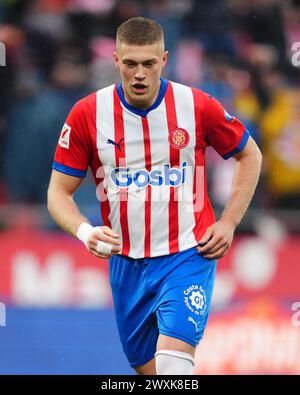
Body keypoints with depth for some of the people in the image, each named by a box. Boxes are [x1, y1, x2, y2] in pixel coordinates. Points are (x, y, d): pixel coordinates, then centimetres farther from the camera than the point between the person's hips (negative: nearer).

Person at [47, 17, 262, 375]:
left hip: (188, 255, -3)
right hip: (126, 262, 3)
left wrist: (229, 223, 0)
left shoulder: (197, 106, -7)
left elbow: (249, 155, 9)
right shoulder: (87, 114, -6)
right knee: (145, 366, 11)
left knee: (173, 363, -22)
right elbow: (59, 191, 0)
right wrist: (85, 232, -20)